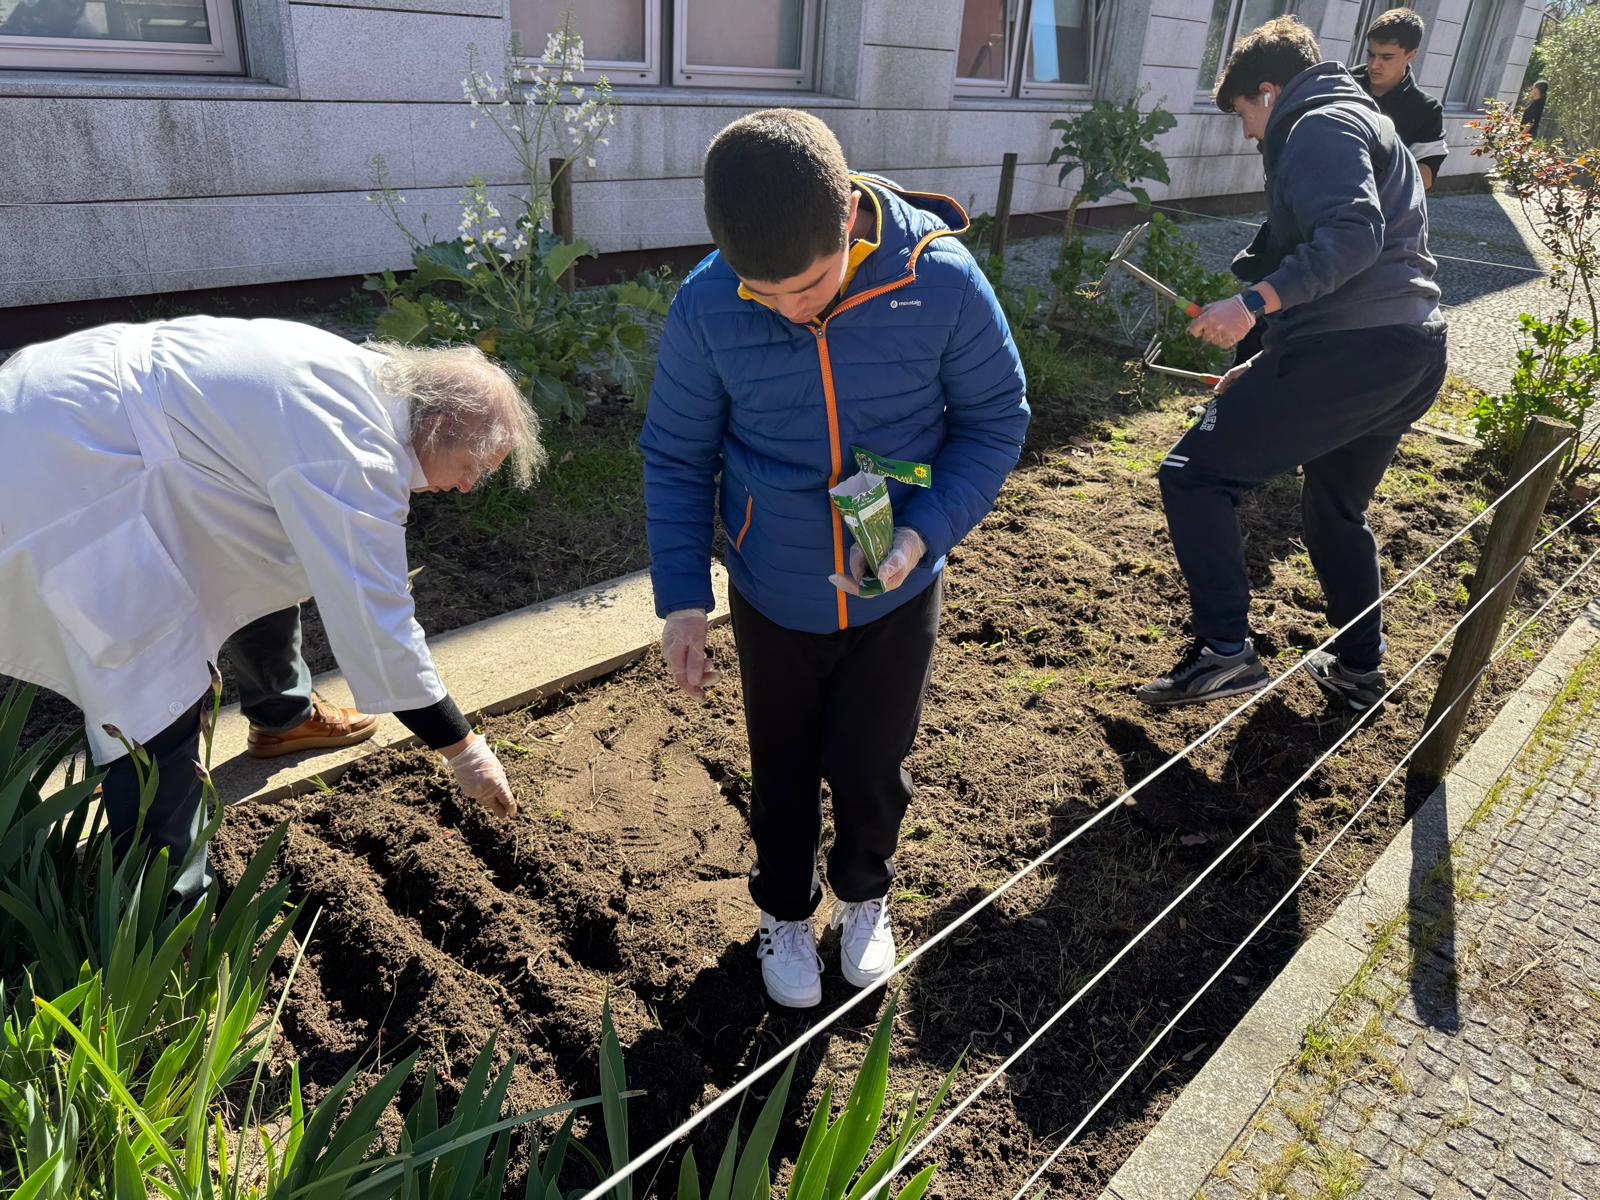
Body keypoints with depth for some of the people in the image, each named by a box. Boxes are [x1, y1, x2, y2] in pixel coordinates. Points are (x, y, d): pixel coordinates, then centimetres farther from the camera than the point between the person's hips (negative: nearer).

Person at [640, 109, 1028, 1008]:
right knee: (783, 772, 18)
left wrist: (926, 530, -23)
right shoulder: (706, 307, -19)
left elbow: (996, 419, -8)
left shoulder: (942, 282, -22)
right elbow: (677, 457, -6)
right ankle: (787, 910, 47)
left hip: (897, 596, 0)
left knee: (872, 768, 13)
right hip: (773, 597, 1)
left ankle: (865, 892, 47)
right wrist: (683, 597, -10)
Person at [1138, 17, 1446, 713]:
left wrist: (1255, 301, -27)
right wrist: (1269, 365, 32)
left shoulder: (1320, 126, -3)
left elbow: (1353, 234, -22)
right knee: (1335, 512, 25)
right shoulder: (1367, 125, 30)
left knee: (1192, 474, -10)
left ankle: (1225, 652, -14)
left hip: (1350, 352, -10)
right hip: (1416, 356, 10)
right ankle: (1358, 669, 35)